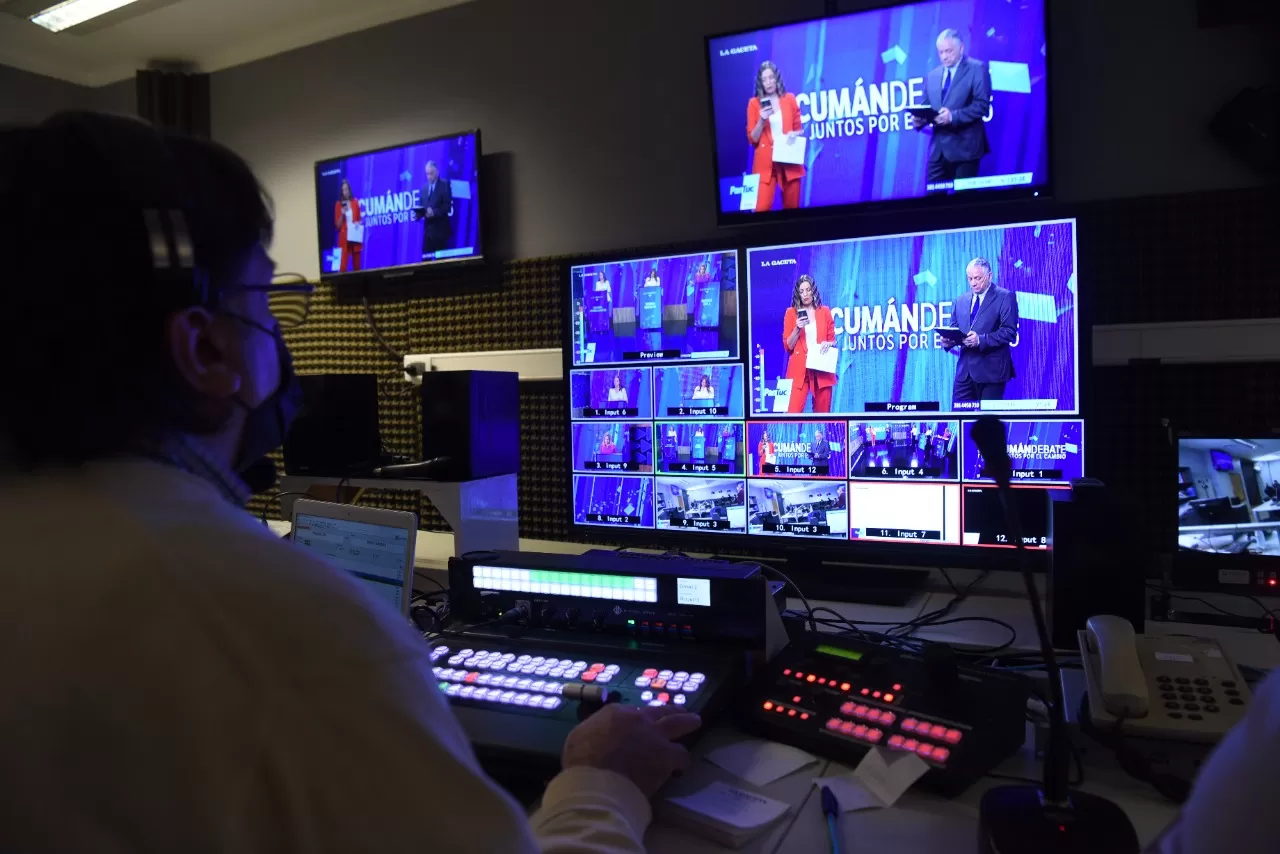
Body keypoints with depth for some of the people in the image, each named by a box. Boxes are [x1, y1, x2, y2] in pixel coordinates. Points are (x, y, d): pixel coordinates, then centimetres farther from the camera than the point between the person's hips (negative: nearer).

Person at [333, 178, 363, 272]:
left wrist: (360, 223, -2)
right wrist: (342, 214, -15)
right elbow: (337, 225, -1)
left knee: (357, 265, 8)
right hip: (344, 238, -3)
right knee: (343, 265, -14)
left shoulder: (355, 202, 7)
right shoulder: (338, 204, 0)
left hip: (355, 238, 3)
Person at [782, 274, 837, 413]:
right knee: (794, 410, -13)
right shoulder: (791, 313, 4)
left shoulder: (825, 312, 9)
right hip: (799, 369, -2)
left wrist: (828, 344, -8)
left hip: (821, 368, 2)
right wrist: (797, 328, -13)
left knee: (822, 411, 5)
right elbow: (788, 346, 2)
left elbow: (833, 340, 14)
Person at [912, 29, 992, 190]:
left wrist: (953, 116, -23)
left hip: (964, 146, -5)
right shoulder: (932, 76, 16)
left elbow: (982, 105, -11)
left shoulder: (977, 69, -2)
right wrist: (919, 119, -6)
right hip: (938, 148, 5)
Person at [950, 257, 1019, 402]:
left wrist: (981, 340, -22)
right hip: (964, 370, 5)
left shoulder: (1005, 297, -2)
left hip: (991, 369, -5)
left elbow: (1010, 331, -11)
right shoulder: (961, 300, 16)